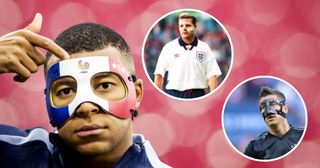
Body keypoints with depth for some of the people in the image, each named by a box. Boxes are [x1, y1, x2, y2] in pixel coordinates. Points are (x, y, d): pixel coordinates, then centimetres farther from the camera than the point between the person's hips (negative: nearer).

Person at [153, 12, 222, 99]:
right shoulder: (169, 48, 3)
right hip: (175, 94, -1)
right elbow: (159, 74, 2)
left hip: (198, 95, 1)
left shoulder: (204, 48, 6)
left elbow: (212, 74, 1)